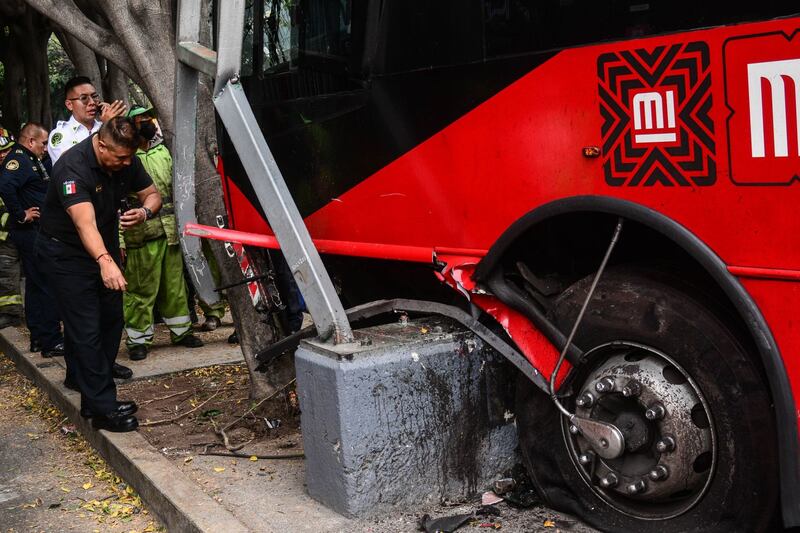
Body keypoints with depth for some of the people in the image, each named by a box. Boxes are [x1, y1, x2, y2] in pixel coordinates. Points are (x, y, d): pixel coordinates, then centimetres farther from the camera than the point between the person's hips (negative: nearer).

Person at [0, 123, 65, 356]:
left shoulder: (31, 160, 17)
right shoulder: (19, 159, -14)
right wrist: (21, 215, -24)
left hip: (34, 232, 11)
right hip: (30, 232, -11)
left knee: (36, 285, 16)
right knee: (47, 286, -7)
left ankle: (38, 336, 24)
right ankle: (51, 342, -3)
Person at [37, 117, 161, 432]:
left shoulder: (126, 161, -8)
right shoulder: (73, 166, -30)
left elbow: (151, 194, 4)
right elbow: (85, 222, -44)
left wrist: (145, 211, -20)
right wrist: (105, 261, -59)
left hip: (105, 247, 8)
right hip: (67, 253, -8)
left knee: (111, 323, 11)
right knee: (86, 332, -10)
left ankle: (96, 399, 22)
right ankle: (103, 411, -5)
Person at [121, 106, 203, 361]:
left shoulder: (163, 152, 13)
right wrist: (118, 239, -16)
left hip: (170, 233, 6)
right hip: (140, 236, -6)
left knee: (175, 285, 15)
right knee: (141, 291, -1)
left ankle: (180, 331, 29)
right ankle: (137, 340, 11)